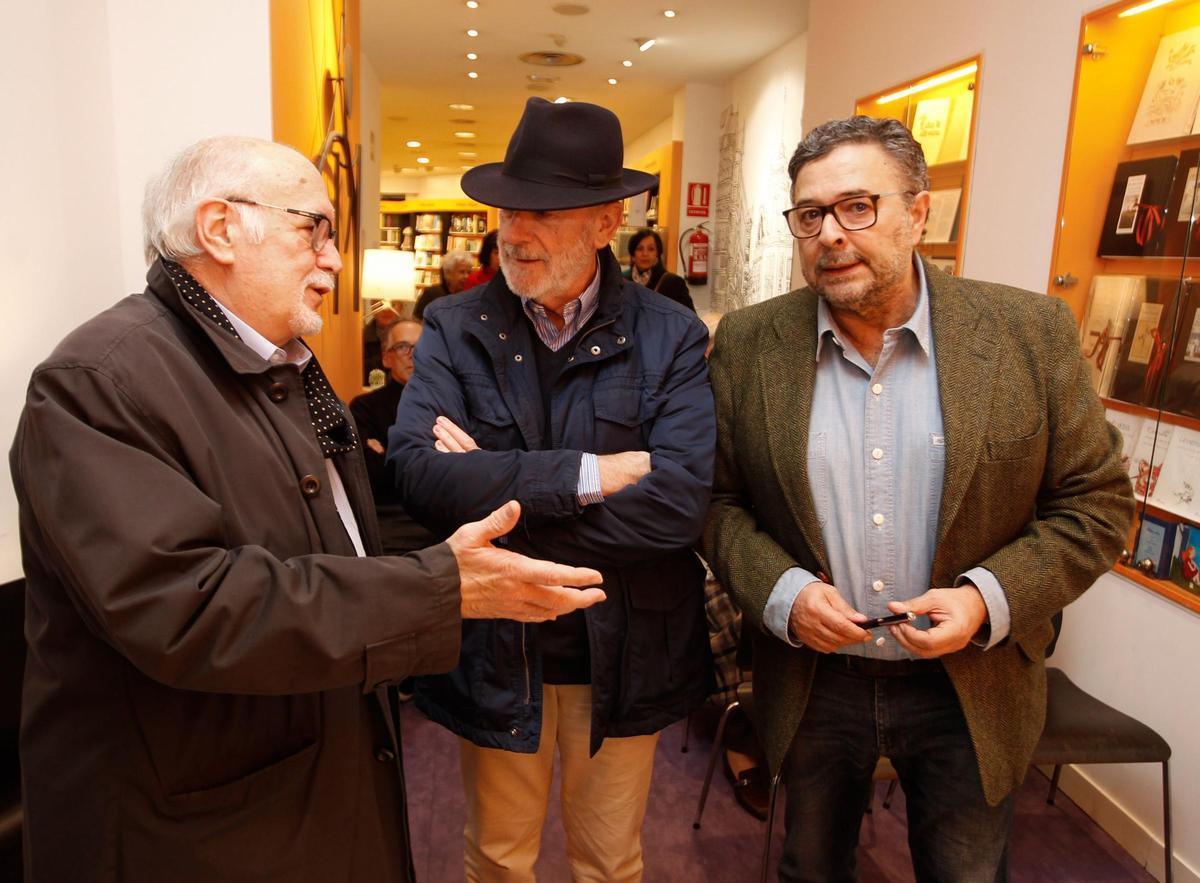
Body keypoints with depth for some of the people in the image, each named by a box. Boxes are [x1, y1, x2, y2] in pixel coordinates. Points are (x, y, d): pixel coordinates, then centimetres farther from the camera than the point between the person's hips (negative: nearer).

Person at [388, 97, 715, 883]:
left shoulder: (671, 337, -9)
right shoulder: (454, 329, -6)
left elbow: (681, 501, -23)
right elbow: (419, 474, -21)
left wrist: (496, 489, -21)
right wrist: (586, 474, -25)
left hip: (626, 656, 0)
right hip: (494, 651, 1)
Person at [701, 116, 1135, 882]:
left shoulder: (1031, 332, -10)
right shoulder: (749, 344, -8)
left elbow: (1096, 502, -4)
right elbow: (718, 499, -1)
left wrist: (989, 598, -18)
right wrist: (780, 590, -17)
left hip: (969, 686, 0)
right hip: (812, 679, 1)